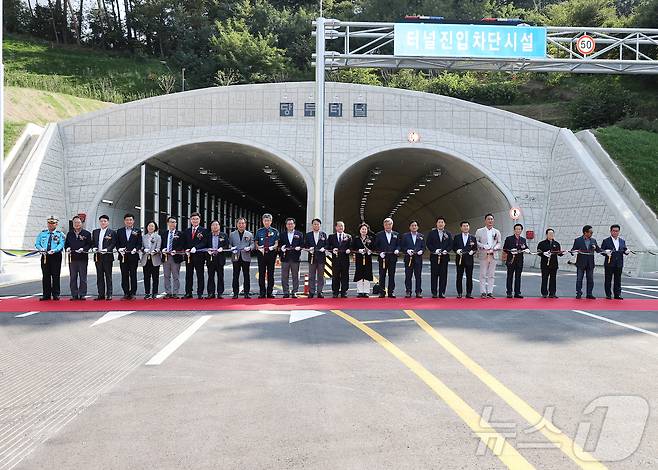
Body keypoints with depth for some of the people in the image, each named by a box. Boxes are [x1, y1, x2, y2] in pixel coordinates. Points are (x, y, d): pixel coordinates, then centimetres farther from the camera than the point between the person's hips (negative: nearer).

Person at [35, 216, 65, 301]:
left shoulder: (60, 234, 4)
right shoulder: (42, 233, 14)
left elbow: (61, 244, -9)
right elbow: (37, 243, 11)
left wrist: (54, 250, -26)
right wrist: (41, 249, -11)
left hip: (56, 256, -3)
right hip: (45, 256, 3)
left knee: (55, 276, -2)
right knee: (45, 276, 4)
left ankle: (55, 295, 4)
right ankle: (46, 295, 9)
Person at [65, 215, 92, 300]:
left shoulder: (87, 234, 3)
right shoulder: (69, 234, 14)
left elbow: (89, 245, 0)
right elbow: (66, 244, 15)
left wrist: (83, 249, -17)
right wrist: (67, 248, -6)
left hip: (83, 258, -3)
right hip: (72, 258, 3)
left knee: (83, 277, 1)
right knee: (72, 277, 5)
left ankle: (82, 294, 7)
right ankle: (74, 295, 11)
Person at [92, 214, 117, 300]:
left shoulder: (112, 232, 0)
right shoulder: (95, 232, 14)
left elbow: (113, 244, -5)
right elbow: (92, 243, 15)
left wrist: (106, 249, -19)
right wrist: (94, 248, -5)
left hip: (107, 256, -4)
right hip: (98, 256, 4)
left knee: (108, 276, 0)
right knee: (99, 276, 6)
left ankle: (109, 295, 3)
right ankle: (101, 294, 11)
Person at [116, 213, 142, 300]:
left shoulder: (137, 232, 7)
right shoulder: (119, 231, 12)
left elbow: (139, 244, 2)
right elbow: (117, 243, 9)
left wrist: (135, 249, -17)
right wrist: (119, 249, -10)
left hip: (133, 256, -2)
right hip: (123, 256, 2)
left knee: (133, 275, 0)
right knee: (124, 275, 3)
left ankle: (133, 293, 5)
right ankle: (126, 293, 9)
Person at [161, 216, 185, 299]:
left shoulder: (180, 234, 3)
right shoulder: (163, 234, 14)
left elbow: (182, 245, -3)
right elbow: (161, 244, 13)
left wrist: (175, 251, -18)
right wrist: (163, 249, -8)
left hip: (176, 257, -3)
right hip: (165, 257, 3)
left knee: (176, 277, 0)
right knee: (166, 276, 6)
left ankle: (175, 293, 5)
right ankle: (168, 293, 11)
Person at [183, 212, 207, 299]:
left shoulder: (203, 231, 2)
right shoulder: (186, 231, 14)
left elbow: (204, 243, -7)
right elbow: (184, 243, 12)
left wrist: (195, 248, -20)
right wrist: (186, 250, -7)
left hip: (199, 256, -3)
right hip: (189, 256, 4)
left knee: (200, 275, 0)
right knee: (188, 275, 7)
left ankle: (200, 293, 5)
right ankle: (188, 293, 12)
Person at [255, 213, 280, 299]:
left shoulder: (275, 231, 6)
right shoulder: (259, 231, 8)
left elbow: (276, 243, 4)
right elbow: (256, 243, 10)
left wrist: (273, 247, -17)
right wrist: (259, 248, -10)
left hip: (271, 254, 0)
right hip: (261, 254, 1)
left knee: (271, 273, 3)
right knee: (261, 273, 1)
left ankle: (270, 292, 9)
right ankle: (262, 293, 7)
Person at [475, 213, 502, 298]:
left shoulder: (497, 232, 12)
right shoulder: (479, 231, 5)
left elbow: (499, 243, 9)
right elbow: (476, 242, 1)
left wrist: (493, 249, -9)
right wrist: (484, 246, -14)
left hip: (493, 255, 2)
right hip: (483, 255, -2)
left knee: (491, 275, 3)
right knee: (483, 275, -2)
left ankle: (490, 292, 6)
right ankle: (483, 292, 1)